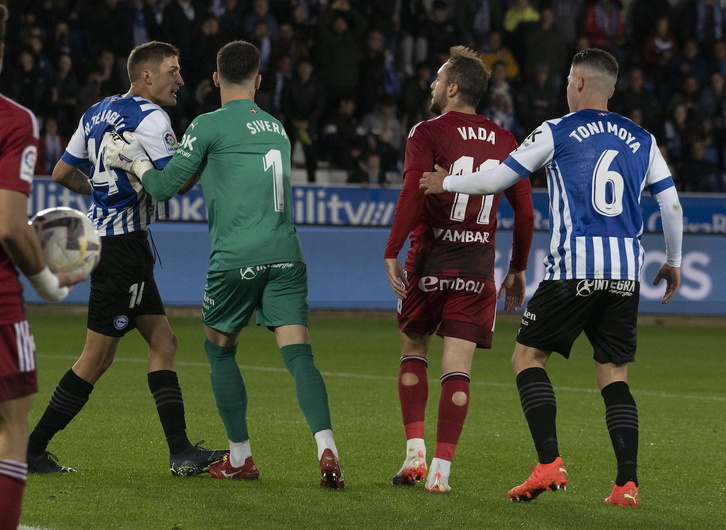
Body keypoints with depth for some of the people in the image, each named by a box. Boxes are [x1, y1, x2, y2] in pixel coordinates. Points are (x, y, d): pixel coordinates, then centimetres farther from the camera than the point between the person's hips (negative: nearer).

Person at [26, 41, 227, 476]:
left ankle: (181, 452, 6)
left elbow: (62, 173, 16)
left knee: (163, 342, 9)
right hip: (122, 242, -10)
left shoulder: (97, 113, 12)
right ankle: (33, 449, 2)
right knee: (98, 357, -3)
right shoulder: (150, 118, -14)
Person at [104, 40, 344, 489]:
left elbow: (166, 186, 1)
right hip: (285, 254, 4)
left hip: (235, 258, -4)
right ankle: (327, 448, -24)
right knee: (298, 353, -5)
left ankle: (240, 458, 19)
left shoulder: (209, 126, -1)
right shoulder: (277, 128, 18)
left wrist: (135, 161, 20)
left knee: (220, 350, 16)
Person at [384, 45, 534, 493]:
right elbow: (525, 210, 7)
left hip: (430, 261, -2)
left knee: (414, 351, 16)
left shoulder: (428, 134, -6)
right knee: (457, 367, 2)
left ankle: (415, 452, 6)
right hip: (478, 266, 2)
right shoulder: (504, 141, 7)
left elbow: (412, 196, -17)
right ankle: (441, 469, -4)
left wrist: (392, 254, -14)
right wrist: (518, 269, 16)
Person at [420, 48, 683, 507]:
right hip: (627, 272, 4)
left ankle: (550, 463, -10)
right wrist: (674, 262, 26)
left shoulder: (557, 133, 2)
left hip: (574, 267, -4)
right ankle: (628, 483, -4)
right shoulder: (642, 140, 13)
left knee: (527, 356, 6)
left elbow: (495, 180, 5)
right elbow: (672, 204, 12)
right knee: (614, 375, 8)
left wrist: (446, 183, 22)